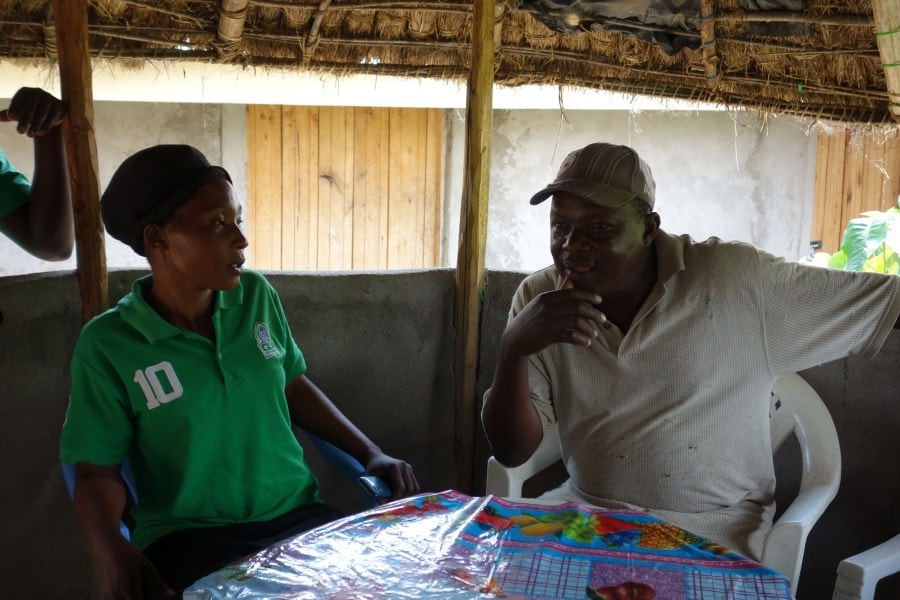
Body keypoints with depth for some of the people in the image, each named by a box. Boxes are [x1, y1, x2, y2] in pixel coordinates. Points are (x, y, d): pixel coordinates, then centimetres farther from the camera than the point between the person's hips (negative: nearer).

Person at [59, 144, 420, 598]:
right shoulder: (108, 345, -9)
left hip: (296, 515, 4)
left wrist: (370, 453, 10)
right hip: (186, 535, -4)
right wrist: (111, 552, -23)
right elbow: (98, 471, -3)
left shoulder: (256, 296, 2)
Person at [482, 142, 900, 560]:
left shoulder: (738, 279, -13)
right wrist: (514, 348, -23)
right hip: (583, 509, 3)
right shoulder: (538, 300, -5)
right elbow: (511, 451, -6)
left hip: (711, 528, -3)